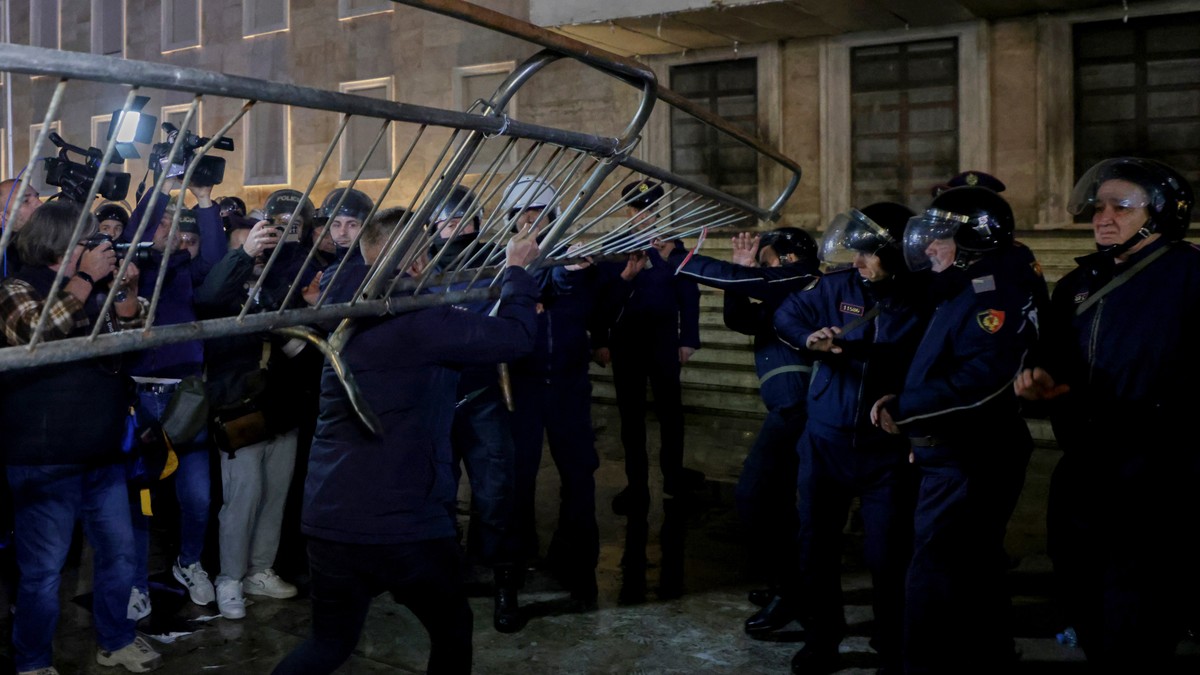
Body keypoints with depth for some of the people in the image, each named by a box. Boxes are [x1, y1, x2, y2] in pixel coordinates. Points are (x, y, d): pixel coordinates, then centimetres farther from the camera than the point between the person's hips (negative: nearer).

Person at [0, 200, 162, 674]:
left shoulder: (94, 290, 14)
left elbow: (129, 335, 15)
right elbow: (40, 330, -26)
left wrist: (127, 289, -2)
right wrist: (86, 277, -23)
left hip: (103, 455, 7)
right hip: (45, 460, -7)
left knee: (119, 552, 15)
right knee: (44, 568, 1)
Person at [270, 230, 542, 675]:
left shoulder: (350, 325, 11)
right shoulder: (419, 322, -15)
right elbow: (516, 337, -13)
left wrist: (510, 285, 24)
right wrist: (516, 271, 3)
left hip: (330, 519, 7)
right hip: (401, 522, -7)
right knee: (452, 628, 17)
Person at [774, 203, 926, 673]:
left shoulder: (924, 303, -12)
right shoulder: (839, 286, -2)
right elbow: (787, 316, 10)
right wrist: (810, 340, -11)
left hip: (887, 450, -3)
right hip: (826, 442, 4)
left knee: (888, 557, 4)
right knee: (816, 548, 12)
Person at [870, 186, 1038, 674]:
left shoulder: (993, 289, -17)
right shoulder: (961, 291, 16)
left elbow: (983, 380, -29)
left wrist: (904, 408, -22)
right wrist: (902, 401, 1)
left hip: (969, 463, -11)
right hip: (955, 457, 11)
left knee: (935, 579, -7)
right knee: (974, 574, 20)